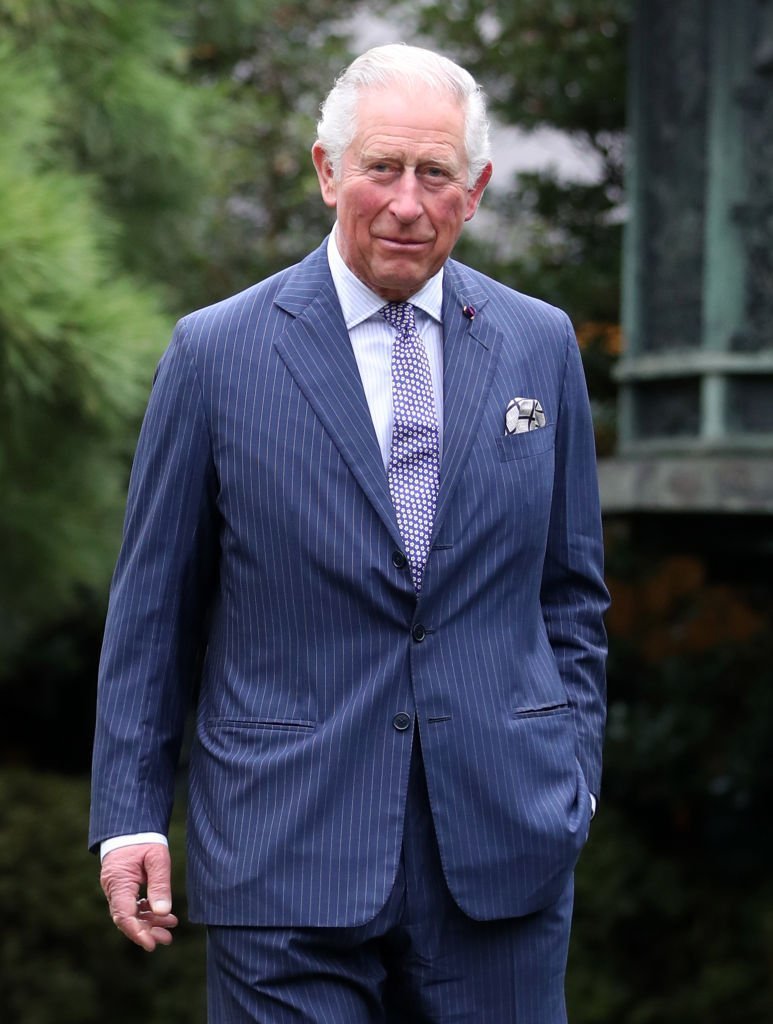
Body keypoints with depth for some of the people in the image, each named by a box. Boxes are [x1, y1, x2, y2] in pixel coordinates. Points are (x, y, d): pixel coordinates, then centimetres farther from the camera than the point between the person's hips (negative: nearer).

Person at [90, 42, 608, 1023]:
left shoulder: (540, 344, 8)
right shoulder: (215, 351, 0)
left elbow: (571, 589, 14)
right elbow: (153, 604, 3)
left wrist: (571, 777, 7)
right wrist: (129, 813, 0)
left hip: (502, 851, 2)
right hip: (288, 861, -2)